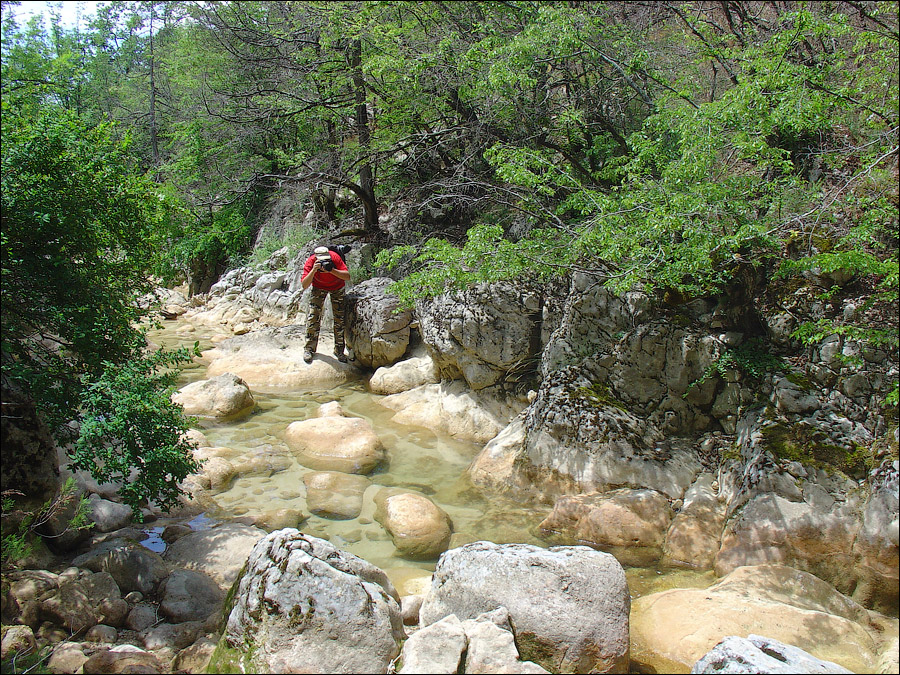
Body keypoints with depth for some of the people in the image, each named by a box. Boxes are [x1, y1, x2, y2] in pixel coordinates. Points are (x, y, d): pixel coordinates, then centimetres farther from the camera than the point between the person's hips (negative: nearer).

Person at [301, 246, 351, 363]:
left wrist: (331, 270, -47)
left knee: (339, 318, -3)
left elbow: (347, 277, -35)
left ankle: (339, 350, 7)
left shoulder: (335, 258, -31)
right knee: (313, 316, -11)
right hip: (319, 287, 0)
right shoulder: (310, 262, -28)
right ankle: (309, 349, -1)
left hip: (337, 286, 0)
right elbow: (304, 285, -33)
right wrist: (313, 270, -47)